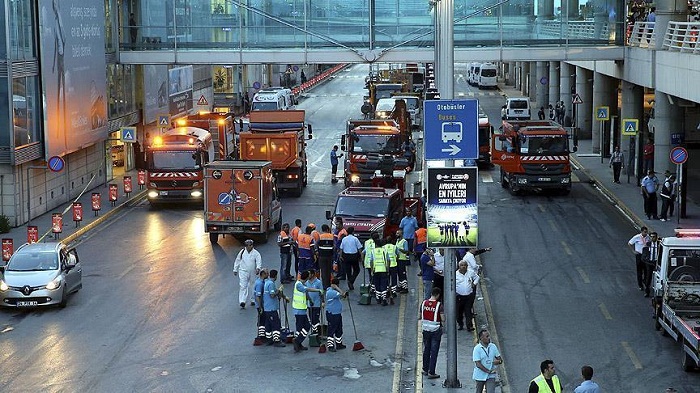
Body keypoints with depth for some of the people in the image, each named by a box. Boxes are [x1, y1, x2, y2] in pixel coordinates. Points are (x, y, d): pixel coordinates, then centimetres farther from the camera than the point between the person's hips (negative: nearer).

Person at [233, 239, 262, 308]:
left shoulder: (256, 253, -1)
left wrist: (258, 268, -32)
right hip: (243, 272, 0)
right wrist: (235, 270, 16)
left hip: (252, 273, 0)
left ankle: (253, 300, 27)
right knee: (243, 286, -12)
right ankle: (242, 301, -18)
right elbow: (237, 261, 14)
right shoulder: (242, 252, 5)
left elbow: (259, 261, -13)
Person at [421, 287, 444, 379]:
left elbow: (420, 317, 5)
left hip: (426, 330, 4)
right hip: (436, 331, -4)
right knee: (434, 352, 2)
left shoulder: (424, 303, -3)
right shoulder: (439, 305, -16)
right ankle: (431, 373, 4)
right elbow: (443, 319, -16)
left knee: (426, 350, 19)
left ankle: (425, 370, 29)